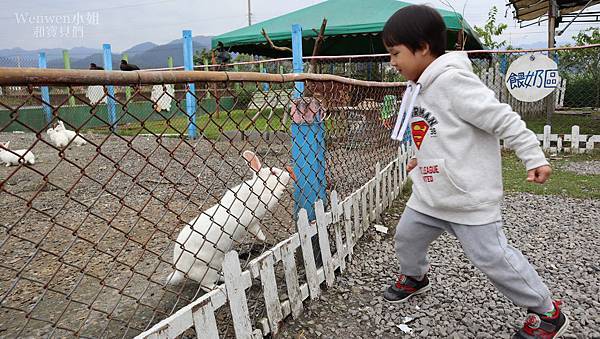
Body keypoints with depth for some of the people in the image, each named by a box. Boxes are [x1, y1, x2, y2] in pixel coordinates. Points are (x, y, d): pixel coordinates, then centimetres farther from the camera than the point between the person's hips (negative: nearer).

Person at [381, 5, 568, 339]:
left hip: (470, 197, -9)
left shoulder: (452, 80, -21)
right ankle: (414, 278, 49)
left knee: (494, 257, 0)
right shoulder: (419, 88, 7)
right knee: (406, 237, 19)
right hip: (430, 195, 9)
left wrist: (534, 157, -18)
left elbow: (502, 119, -20)